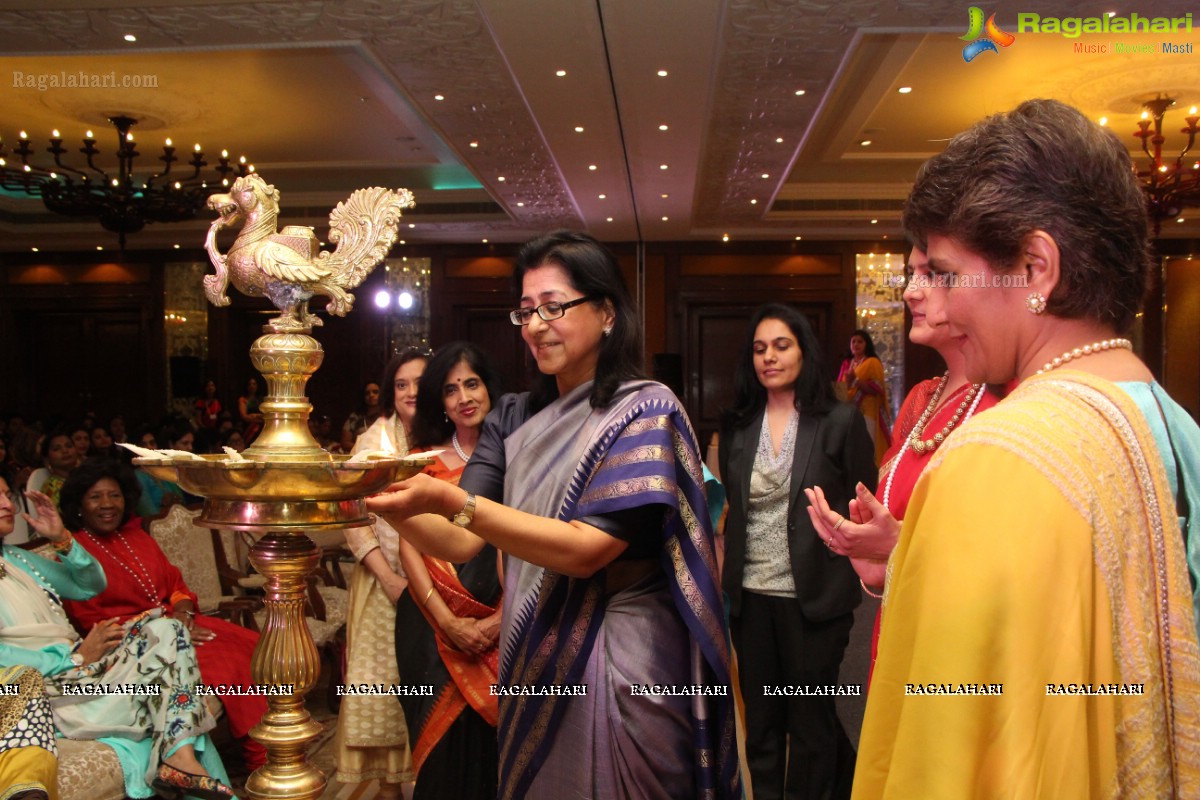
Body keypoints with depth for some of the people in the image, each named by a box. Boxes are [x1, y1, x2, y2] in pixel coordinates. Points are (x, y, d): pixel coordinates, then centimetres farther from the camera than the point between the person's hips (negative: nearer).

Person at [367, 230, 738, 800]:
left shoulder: (644, 410, -12)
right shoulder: (514, 418, 5)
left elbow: (587, 549, -22)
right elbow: (459, 543, -3)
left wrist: (452, 501, -30)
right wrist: (388, 503, -22)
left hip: (616, 665, -5)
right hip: (531, 661, 6)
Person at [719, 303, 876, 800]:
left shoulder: (840, 422, -6)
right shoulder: (737, 427, 5)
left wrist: (849, 586, -8)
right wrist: (726, 579, 7)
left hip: (813, 595, -3)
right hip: (750, 595, 4)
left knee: (811, 722, 10)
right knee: (760, 721, 15)